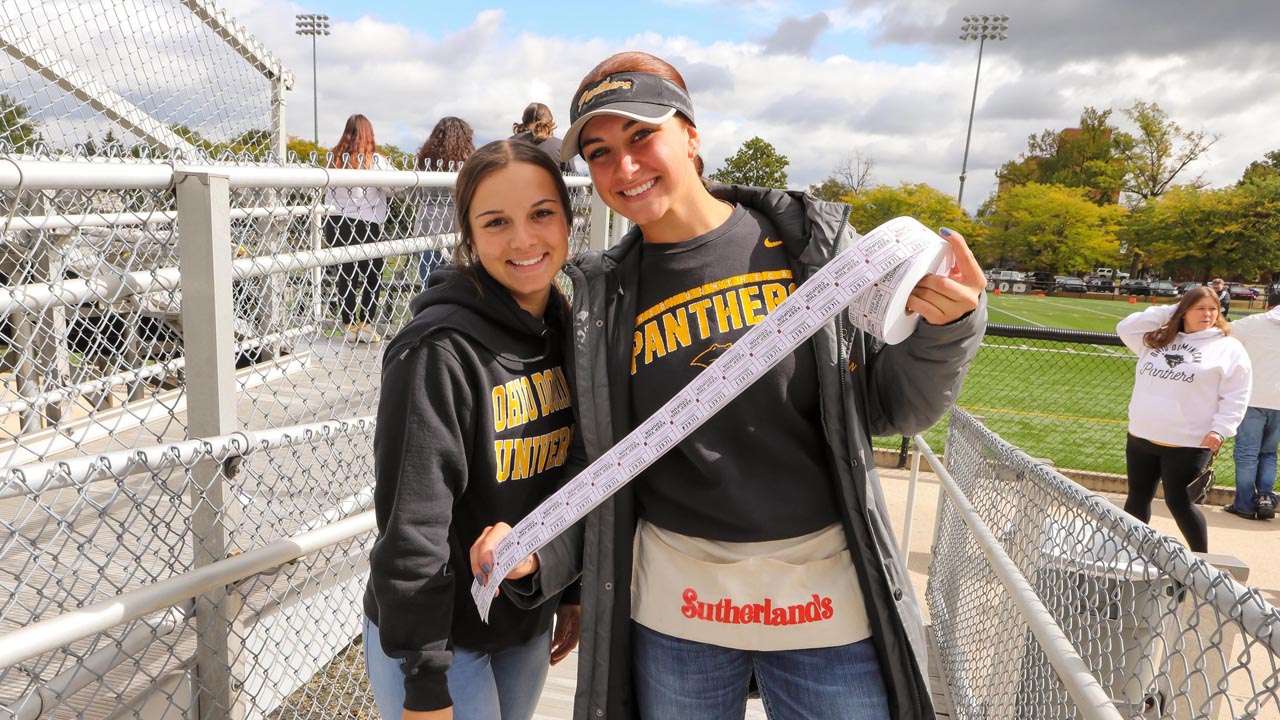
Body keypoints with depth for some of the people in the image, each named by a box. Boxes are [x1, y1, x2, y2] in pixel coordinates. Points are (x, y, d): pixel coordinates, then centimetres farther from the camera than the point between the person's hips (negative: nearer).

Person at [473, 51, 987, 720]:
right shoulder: (603, 297, -2)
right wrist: (538, 557, -13)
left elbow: (894, 408, 1)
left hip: (827, 595, -1)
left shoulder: (815, 241, -5)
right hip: (672, 608, 2)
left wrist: (943, 331, -17)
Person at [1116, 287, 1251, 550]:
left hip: (1188, 444, -5)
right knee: (1138, 498, 13)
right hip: (1141, 437, 5)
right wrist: (1168, 311, 4)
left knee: (1179, 502, -2)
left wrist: (1220, 429, -16)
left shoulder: (1228, 348, -1)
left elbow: (1235, 396, -5)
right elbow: (1125, 328, 8)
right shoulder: (1159, 339, 12)